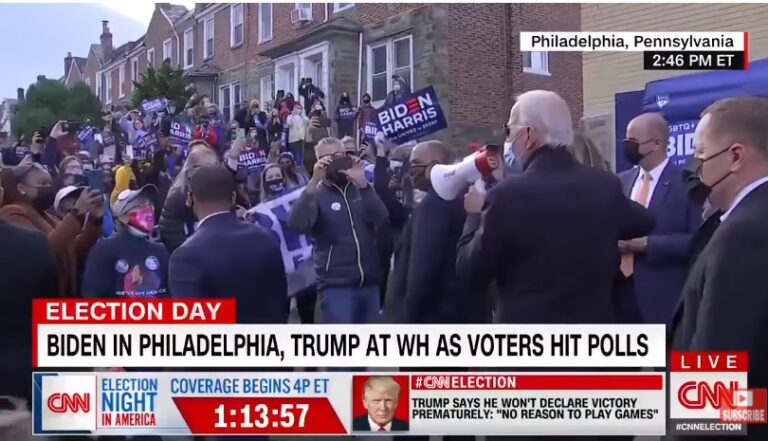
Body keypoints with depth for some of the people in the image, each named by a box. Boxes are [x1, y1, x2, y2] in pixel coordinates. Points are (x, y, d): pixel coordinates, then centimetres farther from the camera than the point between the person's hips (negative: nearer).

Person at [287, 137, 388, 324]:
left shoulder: (360, 188, 8)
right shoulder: (315, 193, -1)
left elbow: (382, 219, -8)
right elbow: (296, 224, -20)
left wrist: (362, 182, -20)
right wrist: (314, 181, -26)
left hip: (369, 282, 4)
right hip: (336, 285, -4)